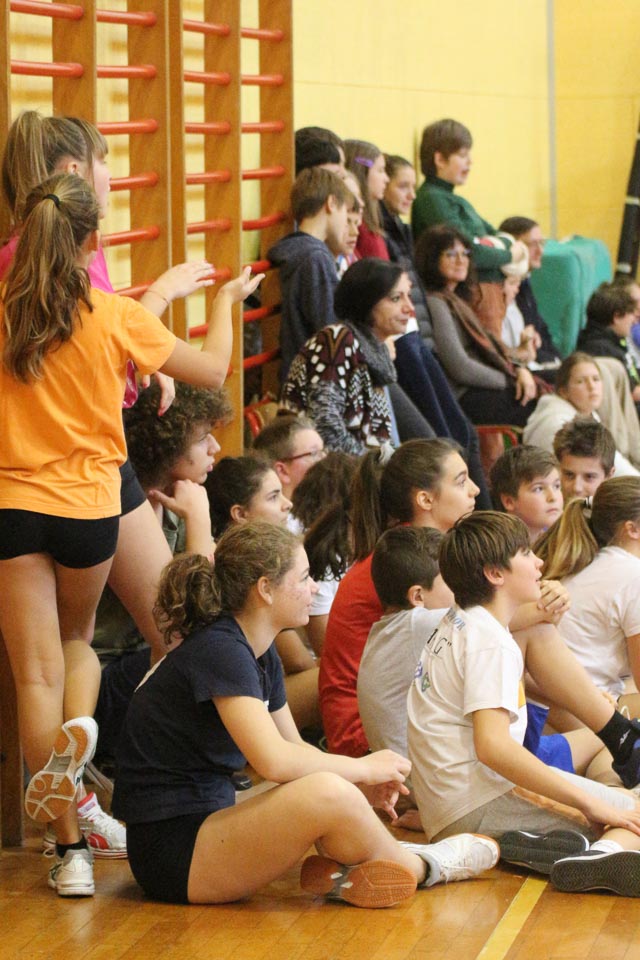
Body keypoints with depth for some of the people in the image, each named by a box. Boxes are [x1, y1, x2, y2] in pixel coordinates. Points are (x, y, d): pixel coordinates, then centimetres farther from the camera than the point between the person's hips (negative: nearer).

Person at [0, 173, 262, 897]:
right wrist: (226, 303, 22)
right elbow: (212, 371, 3)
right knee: (76, 637, 26)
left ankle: (69, 849, -4)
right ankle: (78, 729, -7)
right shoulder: (115, 318, -8)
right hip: (89, 505, 1)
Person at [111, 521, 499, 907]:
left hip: (206, 823, 11)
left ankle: (344, 873, -11)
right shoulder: (219, 651, -17)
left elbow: (295, 749, 19)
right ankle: (420, 868, 0)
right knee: (327, 793, -25)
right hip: (171, 850, -11)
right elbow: (274, 760, -26)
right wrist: (362, 769, -12)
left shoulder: (261, 654, 12)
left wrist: (363, 783, 1)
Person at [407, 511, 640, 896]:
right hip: (481, 803, -10)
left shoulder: (457, 623, 19)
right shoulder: (491, 641, -12)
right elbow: (493, 746, -24)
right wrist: (589, 804, -22)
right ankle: (607, 853, -46)